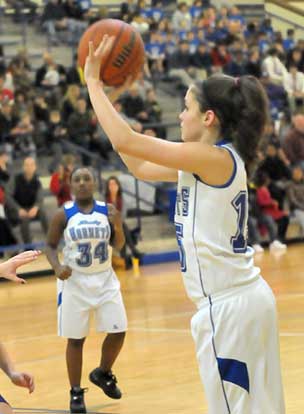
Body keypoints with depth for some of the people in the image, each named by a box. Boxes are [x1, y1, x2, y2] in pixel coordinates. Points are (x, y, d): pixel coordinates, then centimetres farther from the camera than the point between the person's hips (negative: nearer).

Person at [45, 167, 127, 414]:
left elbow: (118, 246, 3)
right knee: (75, 339, 2)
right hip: (75, 282, -2)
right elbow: (51, 246, 1)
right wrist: (57, 267, -18)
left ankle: (103, 374, 28)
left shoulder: (107, 211, -3)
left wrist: (118, 226, -17)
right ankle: (76, 393, 14)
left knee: (118, 331, 1)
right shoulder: (63, 215, -7)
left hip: (105, 280, 2)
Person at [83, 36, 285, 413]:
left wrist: (93, 80, -7)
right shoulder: (206, 164, 12)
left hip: (229, 305, -9)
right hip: (242, 298, 9)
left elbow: (125, 141, -17)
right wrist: (102, 94, 21)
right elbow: (140, 167, 21)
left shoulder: (216, 158, -14)